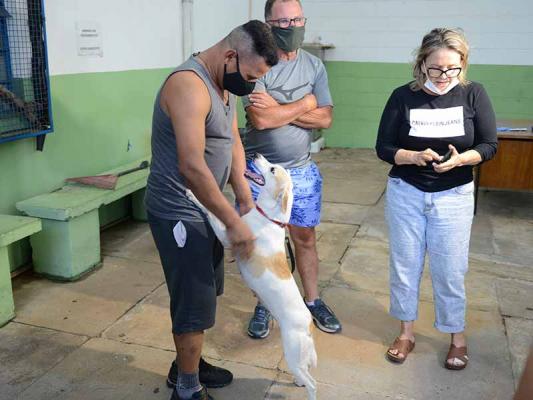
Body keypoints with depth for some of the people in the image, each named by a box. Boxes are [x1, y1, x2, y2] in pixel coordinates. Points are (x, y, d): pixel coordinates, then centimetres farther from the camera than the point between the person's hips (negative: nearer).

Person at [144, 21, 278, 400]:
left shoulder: (226, 82, 6)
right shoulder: (189, 85, -24)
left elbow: (233, 141, 9)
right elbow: (192, 167, -30)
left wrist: (245, 199, -1)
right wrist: (234, 222, -24)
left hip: (205, 208, 10)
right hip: (179, 213, -9)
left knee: (205, 293, 21)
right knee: (194, 304, 2)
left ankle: (187, 365, 41)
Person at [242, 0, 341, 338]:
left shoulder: (314, 66, 1)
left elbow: (325, 118, -6)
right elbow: (261, 119, -23)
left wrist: (279, 109, -17)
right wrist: (304, 102, -12)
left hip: (302, 171, 3)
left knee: (305, 238, 14)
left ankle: (313, 300, 33)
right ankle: (264, 306, 30)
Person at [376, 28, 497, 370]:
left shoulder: (473, 94, -6)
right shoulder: (403, 96, -7)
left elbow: (490, 146, -2)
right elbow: (384, 148, -5)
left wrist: (459, 159, -22)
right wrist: (416, 157, -23)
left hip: (454, 197, 0)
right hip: (405, 194, 1)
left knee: (450, 270, 7)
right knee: (405, 265, 10)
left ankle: (457, 336, 29)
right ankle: (407, 331, 29)